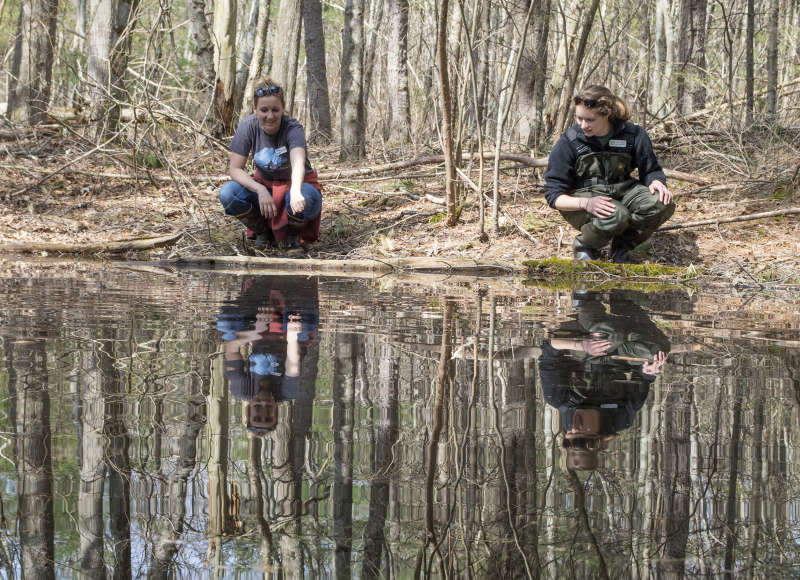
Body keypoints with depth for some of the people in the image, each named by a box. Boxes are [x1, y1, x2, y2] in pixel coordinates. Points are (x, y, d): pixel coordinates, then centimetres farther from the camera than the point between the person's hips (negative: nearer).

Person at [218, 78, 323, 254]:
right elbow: (234, 168, -16)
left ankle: (293, 235, -3)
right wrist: (260, 190, -34)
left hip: (296, 185, -3)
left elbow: (298, 163, -44)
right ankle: (263, 232, 2)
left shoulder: (293, 129, -24)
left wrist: (296, 191, -66)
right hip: (265, 185, 3)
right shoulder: (248, 126, -15)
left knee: (305, 200, -39)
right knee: (227, 193, -26)